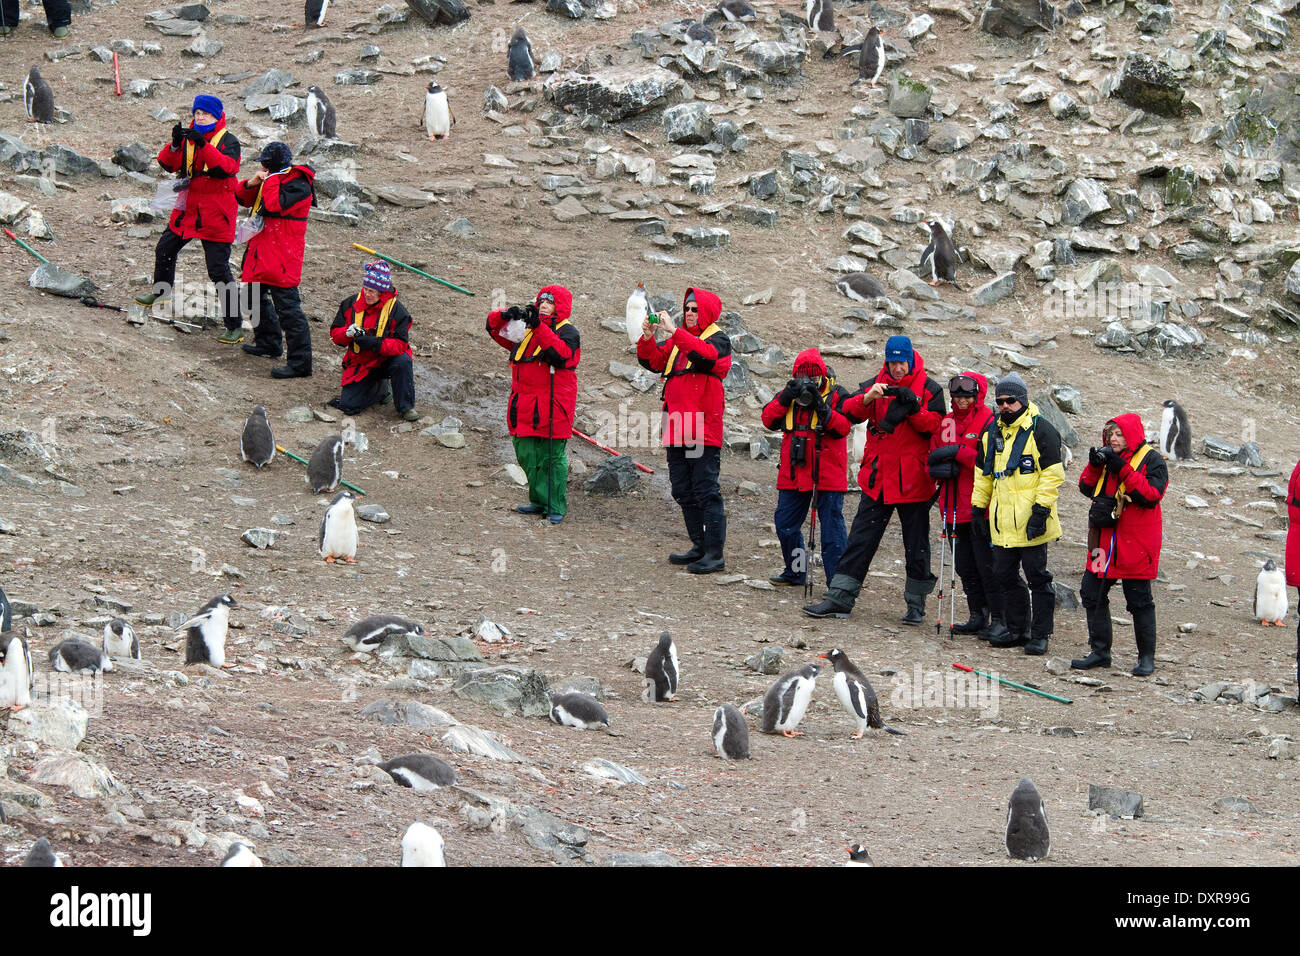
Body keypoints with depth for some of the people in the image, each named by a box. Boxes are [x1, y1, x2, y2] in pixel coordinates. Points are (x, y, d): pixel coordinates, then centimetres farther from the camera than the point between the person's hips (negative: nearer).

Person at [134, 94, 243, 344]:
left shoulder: (228, 141, -9)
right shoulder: (188, 137, 6)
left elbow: (227, 167, -28)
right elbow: (168, 164, -3)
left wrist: (204, 145, -37)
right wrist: (175, 145, -23)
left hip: (215, 215, -7)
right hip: (188, 210, 7)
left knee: (219, 271, -11)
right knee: (165, 250, 24)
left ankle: (235, 326, -8)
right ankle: (160, 293, 52)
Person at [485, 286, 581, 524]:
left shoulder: (568, 332, -4)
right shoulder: (527, 330, 15)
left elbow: (561, 354, -24)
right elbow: (495, 329, 18)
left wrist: (539, 327, -30)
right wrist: (506, 316, -5)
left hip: (552, 406, -7)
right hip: (526, 406, 7)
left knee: (552, 457, -4)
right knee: (527, 455, 10)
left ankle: (556, 507, 2)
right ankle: (539, 501, 22)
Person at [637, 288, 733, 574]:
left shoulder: (718, 339, -2)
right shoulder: (678, 340, 19)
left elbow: (706, 355, -24)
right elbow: (653, 361, 10)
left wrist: (674, 331, -25)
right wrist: (648, 338, -8)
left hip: (703, 429, -8)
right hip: (677, 428, 8)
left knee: (706, 491, -10)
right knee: (683, 491, 12)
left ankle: (715, 553, -10)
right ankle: (699, 547, 22)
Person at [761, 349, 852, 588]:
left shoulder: (837, 396, -4)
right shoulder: (787, 394, 9)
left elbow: (844, 427, -16)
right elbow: (768, 420, 0)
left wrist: (822, 407, -27)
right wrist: (784, 400, -14)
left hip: (827, 475, -5)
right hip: (794, 473, 5)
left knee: (832, 526, -6)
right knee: (785, 523, 13)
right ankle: (796, 571, 31)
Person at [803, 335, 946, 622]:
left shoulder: (929, 389, -1)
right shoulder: (877, 385, 7)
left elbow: (936, 426, -8)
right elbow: (849, 412, -4)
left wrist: (913, 408, -23)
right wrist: (868, 398, -24)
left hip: (912, 480, -2)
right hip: (878, 477, 2)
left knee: (916, 544, 5)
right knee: (860, 538, 2)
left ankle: (916, 603, 17)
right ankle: (840, 598, 3)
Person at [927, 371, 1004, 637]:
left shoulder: (989, 423, -7)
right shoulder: (946, 423, 14)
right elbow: (932, 459, 16)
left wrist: (958, 452, -19)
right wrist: (940, 469, -7)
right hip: (954, 507, 7)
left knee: (987, 566, -7)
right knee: (965, 567, 12)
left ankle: (998, 618, -1)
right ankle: (978, 617, 21)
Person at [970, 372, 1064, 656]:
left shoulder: (1041, 430, -7)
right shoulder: (992, 433, 14)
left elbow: (1052, 474, -11)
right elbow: (983, 473, 23)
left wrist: (1041, 510, -16)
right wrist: (978, 507, 18)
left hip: (1031, 522, -7)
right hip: (1002, 523, 7)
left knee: (1037, 577, -2)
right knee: (1005, 576, 9)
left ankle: (1040, 635, 4)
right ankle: (1017, 630, 20)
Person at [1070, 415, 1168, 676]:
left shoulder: (1152, 460, -7)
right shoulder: (1106, 457, 11)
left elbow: (1151, 495, -19)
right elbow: (1087, 489, 11)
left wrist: (1123, 470, -22)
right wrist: (1094, 466, -7)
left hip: (1136, 544, -6)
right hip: (1105, 542, 6)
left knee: (1139, 600, 0)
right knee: (1092, 593, 7)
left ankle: (1147, 657, 10)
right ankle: (1099, 651, 17)